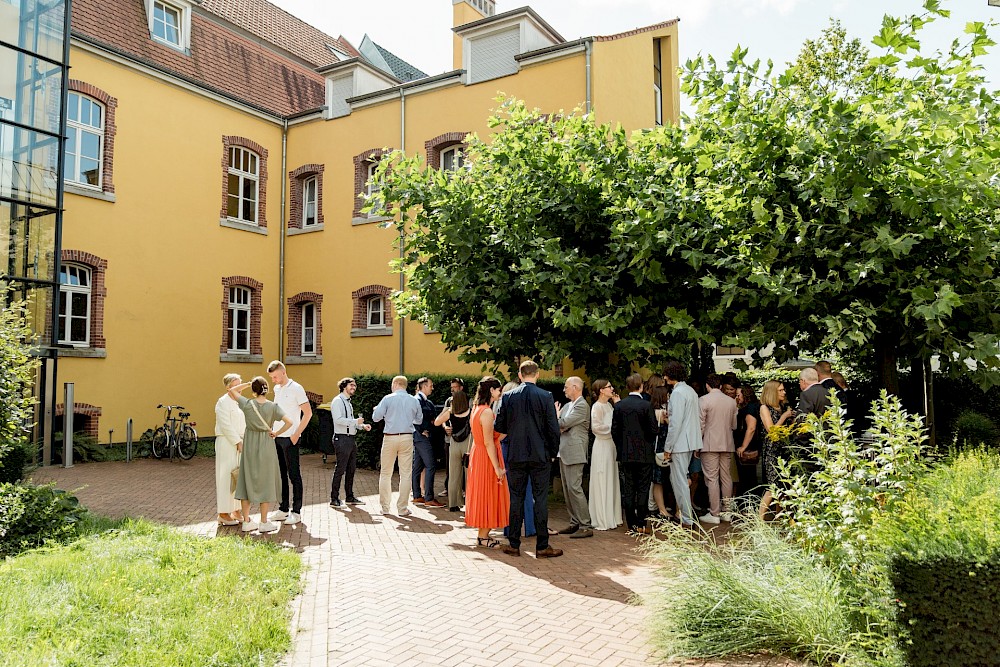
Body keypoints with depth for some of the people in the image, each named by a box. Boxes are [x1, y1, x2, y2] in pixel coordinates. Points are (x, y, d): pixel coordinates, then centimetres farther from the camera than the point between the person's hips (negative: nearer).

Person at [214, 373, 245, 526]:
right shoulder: (223, 402, -9)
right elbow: (226, 425, -15)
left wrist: (244, 441, 8)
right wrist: (237, 442, -15)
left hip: (239, 443, 8)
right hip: (226, 443, -8)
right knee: (226, 477, -4)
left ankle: (236, 511, 18)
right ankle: (223, 514, 3)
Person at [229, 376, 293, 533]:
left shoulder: (247, 404, -7)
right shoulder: (273, 406, -10)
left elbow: (232, 391, 9)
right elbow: (289, 422, -19)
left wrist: (248, 383, 9)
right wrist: (277, 433, -7)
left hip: (249, 446, 2)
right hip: (266, 446, -2)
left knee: (247, 480, 10)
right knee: (265, 482, 6)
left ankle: (246, 521, 14)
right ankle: (264, 523, 10)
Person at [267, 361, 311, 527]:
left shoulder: (296, 388, -9)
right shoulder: (276, 389, 13)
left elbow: (308, 413, -12)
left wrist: (296, 434, -14)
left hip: (290, 438, -7)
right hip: (276, 437, 7)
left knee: (294, 475, -2)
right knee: (281, 474, 11)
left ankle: (296, 512, 4)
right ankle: (283, 509, 20)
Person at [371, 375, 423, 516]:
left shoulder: (388, 399, -4)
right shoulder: (414, 400, 4)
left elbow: (376, 417, -3)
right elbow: (419, 420, 15)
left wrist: (376, 409, 18)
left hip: (390, 438, -1)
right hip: (407, 438, 1)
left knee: (385, 473, 10)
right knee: (405, 474, 4)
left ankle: (385, 507, 15)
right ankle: (402, 508, 4)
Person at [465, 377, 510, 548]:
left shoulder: (477, 409, 11)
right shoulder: (487, 412, -19)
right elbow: (489, 442, -22)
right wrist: (497, 468, -20)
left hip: (478, 455, 10)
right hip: (487, 458, -10)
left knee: (483, 494, 15)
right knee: (488, 495, 0)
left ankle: (482, 534, 22)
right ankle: (483, 536, 9)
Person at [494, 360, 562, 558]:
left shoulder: (508, 396, -2)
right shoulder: (546, 397, -7)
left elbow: (500, 426, 2)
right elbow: (553, 429, -6)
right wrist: (553, 453, 7)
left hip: (516, 456, 2)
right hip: (540, 456, -2)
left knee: (516, 499, 10)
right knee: (541, 499, 4)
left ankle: (514, 544, 15)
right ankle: (542, 546, 8)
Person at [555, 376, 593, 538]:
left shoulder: (582, 405, -12)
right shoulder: (567, 405, 17)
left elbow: (565, 422, -19)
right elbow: (559, 425, 13)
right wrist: (561, 427, -9)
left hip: (574, 453, -9)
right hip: (563, 452, 10)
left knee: (574, 488, -11)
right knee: (567, 489, 12)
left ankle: (586, 526, -6)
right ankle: (575, 523, 20)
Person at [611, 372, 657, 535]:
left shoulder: (619, 405, 1)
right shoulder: (646, 405, -10)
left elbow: (614, 430, 2)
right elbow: (653, 429, -9)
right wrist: (650, 446, 10)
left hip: (625, 454, 3)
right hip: (644, 454, -3)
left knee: (627, 490, 7)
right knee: (643, 490, 3)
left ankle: (631, 524, 10)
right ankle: (641, 524, 3)